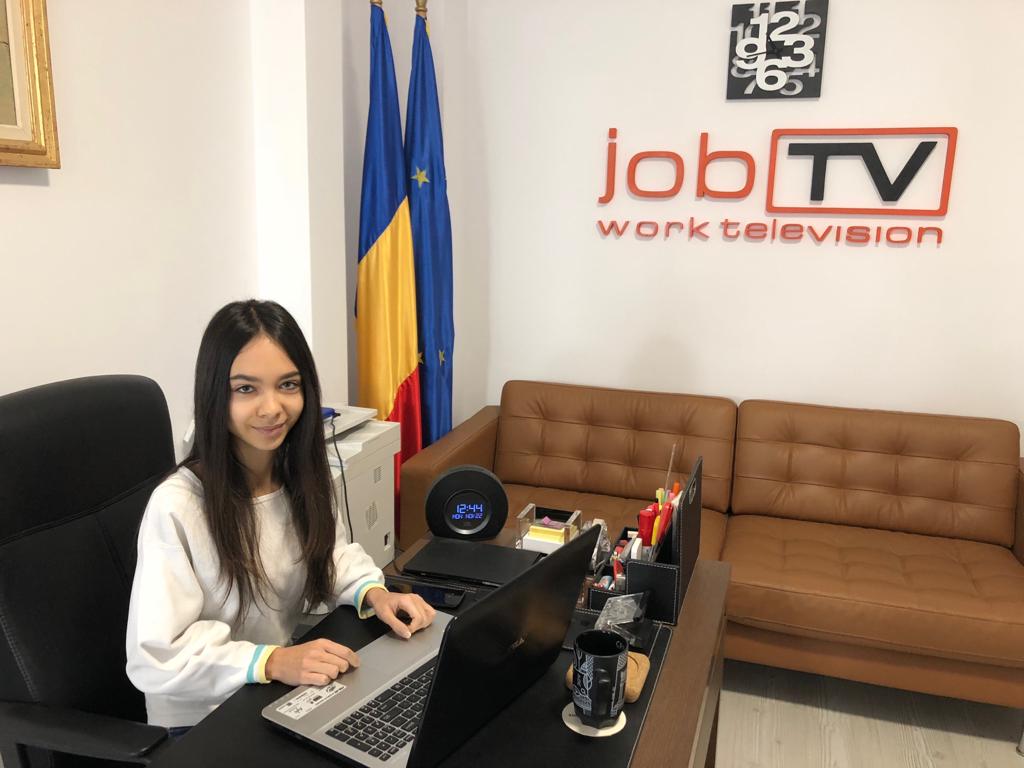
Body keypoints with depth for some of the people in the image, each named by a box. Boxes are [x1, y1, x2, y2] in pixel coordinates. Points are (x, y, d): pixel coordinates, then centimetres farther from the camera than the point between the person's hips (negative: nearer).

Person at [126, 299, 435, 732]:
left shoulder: (304, 475, -5)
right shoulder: (176, 506, -24)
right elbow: (155, 657, -22)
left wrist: (372, 593, -9)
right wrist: (273, 662, -33)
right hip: (202, 723, -5)